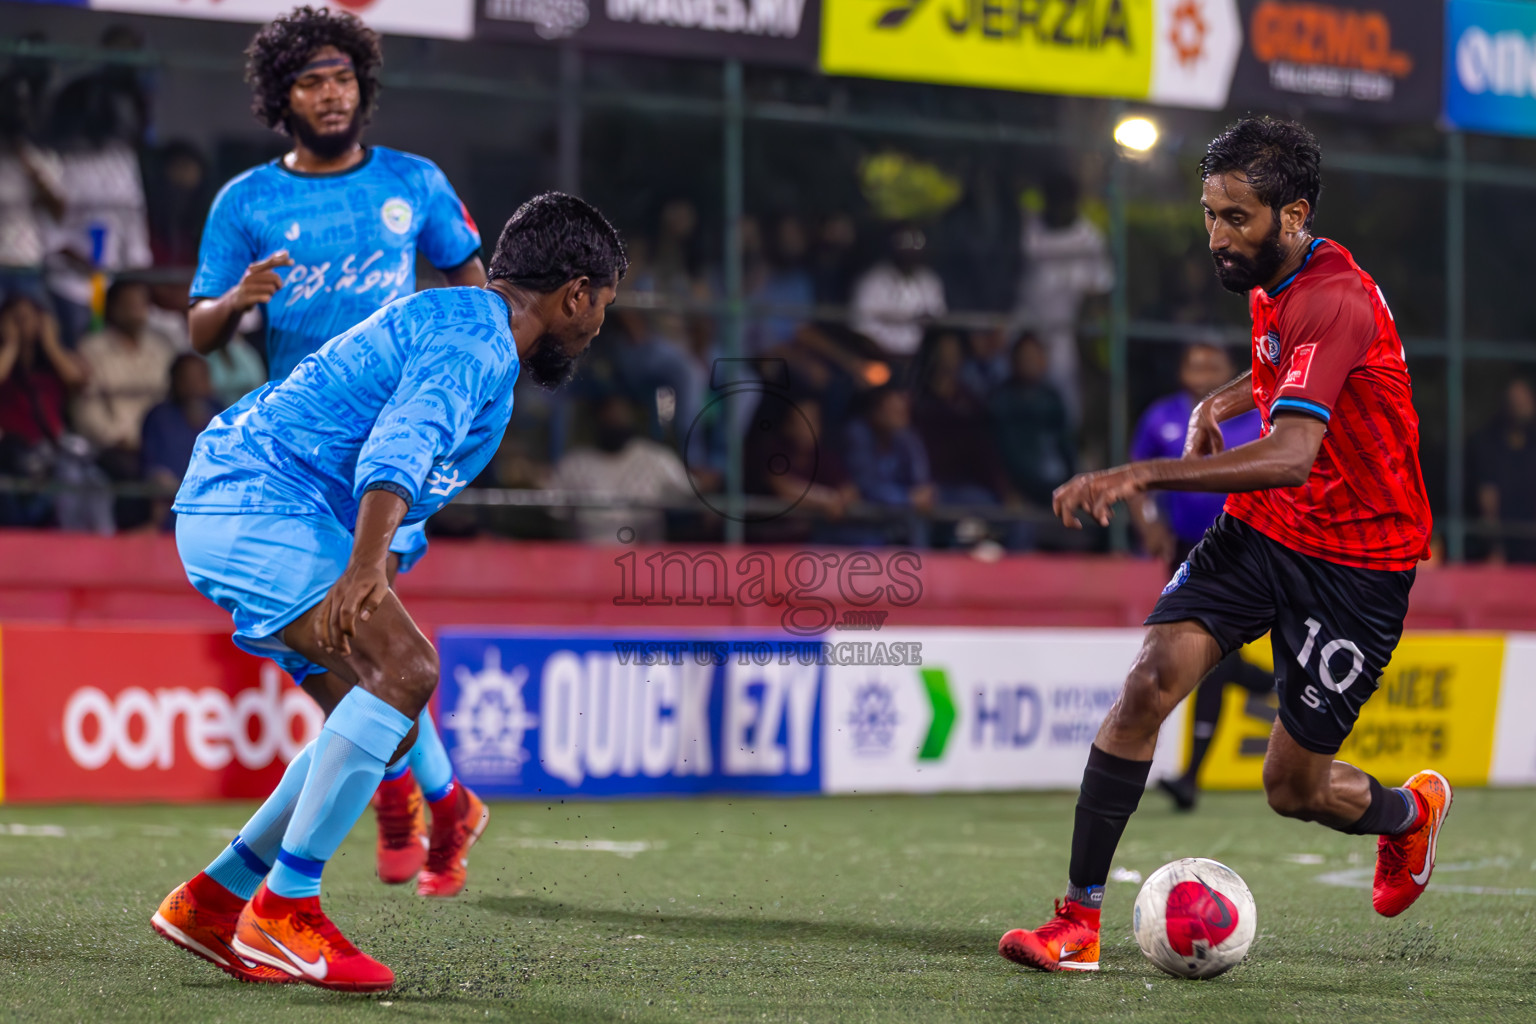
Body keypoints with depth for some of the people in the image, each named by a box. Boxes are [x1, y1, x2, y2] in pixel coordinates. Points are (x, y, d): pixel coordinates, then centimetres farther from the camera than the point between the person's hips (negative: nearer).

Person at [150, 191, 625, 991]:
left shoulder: (450, 321, 22)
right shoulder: (474, 344, -12)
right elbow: (398, 450, -29)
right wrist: (363, 568, -43)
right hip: (260, 510, -11)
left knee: (385, 720, 8)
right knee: (405, 669, -23)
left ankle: (211, 901, 10)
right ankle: (284, 909, -22)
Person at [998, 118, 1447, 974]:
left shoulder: (1332, 301, -26)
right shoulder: (1271, 282, 3)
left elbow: (1290, 456, -39)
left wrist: (1142, 474, -45)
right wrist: (1224, 402, 8)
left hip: (1356, 565, -7)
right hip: (1260, 530, 7)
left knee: (1293, 789, 2)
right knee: (1151, 681, -17)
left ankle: (1412, 810, 39)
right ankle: (1080, 920, -15)